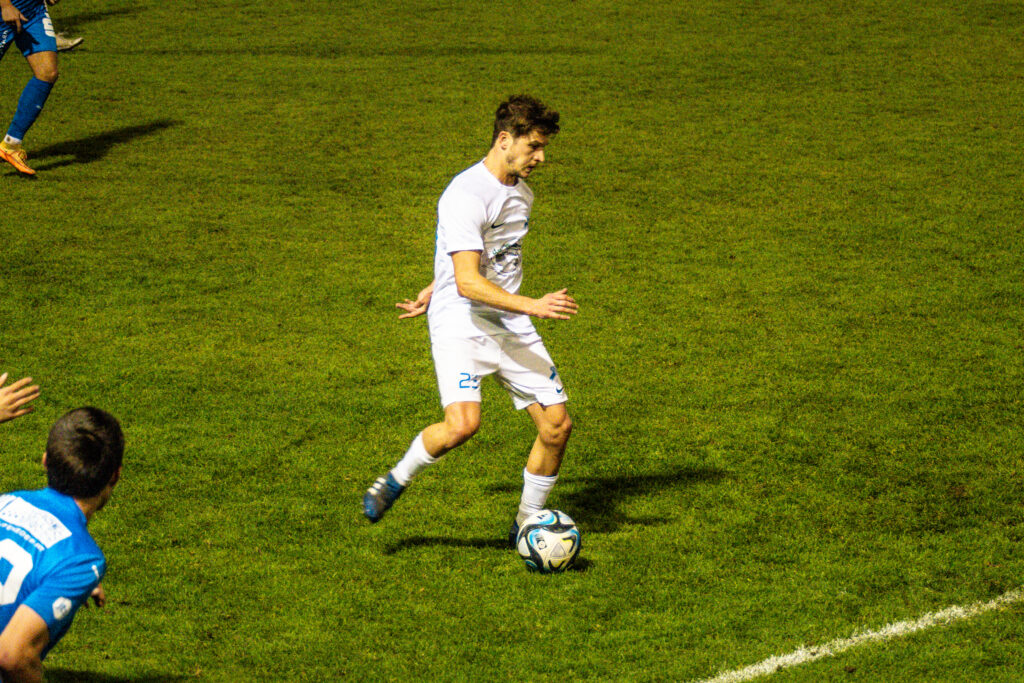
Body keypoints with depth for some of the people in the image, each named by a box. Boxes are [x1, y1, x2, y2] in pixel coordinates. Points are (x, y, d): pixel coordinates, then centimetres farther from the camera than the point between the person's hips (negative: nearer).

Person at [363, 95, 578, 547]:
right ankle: (393, 484, 0)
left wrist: (431, 293, 26)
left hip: (511, 326, 8)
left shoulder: (521, 193, 11)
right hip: (460, 324, -8)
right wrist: (532, 305, -32)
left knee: (557, 424, -1)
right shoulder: (465, 196, -17)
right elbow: (468, 282, -25)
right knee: (463, 424, -27)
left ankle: (525, 525, 16)